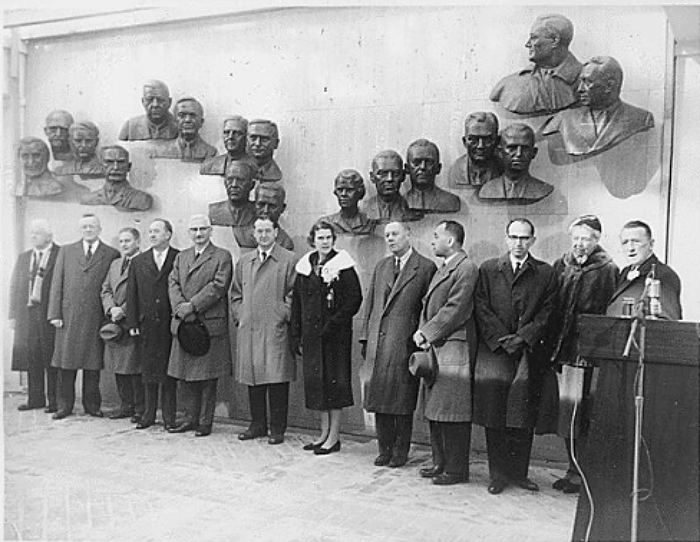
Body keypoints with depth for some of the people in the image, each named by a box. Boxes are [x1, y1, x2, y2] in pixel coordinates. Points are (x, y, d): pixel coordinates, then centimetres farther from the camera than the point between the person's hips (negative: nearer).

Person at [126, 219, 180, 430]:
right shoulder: (138, 262, 12)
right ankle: (148, 414, 18)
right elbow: (131, 295, 10)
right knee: (148, 371, 8)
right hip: (146, 325, 3)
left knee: (169, 372, 2)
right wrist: (132, 323, 3)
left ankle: (169, 416, 10)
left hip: (170, 324, -3)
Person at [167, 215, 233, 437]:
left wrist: (192, 305, -15)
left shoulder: (222, 256, 0)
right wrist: (180, 307, -11)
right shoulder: (181, 257, 18)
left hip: (210, 324, -5)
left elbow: (218, 286, -11)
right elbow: (173, 283, 8)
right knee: (185, 376, 9)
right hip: (183, 323, 5)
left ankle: (206, 421, 11)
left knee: (207, 376, 1)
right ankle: (191, 418, 21)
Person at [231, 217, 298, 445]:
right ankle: (258, 424, 21)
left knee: (277, 379, -3)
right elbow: (236, 294, 20)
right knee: (252, 378, 9)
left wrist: (284, 315, -9)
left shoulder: (289, 259, 1)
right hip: (248, 330, 5)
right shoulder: (244, 261, 16)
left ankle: (277, 428, 6)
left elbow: (294, 294, -2)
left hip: (276, 331, -5)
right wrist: (240, 316, 9)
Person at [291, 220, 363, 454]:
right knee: (315, 381, 9)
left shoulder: (342, 265, -6)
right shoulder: (305, 266, 10)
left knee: (334, 381, -1)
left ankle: (334, 437, 7)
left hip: (335, 334, -5)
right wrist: (296, 334, 7)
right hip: (311, 333, 6)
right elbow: (297, 301, 12)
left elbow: (355, 298, -10)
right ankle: (324, 433, 21)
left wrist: (335, 322, -17)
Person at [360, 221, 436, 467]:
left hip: (404, 343, -5)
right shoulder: (381, 266, 16)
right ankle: (385, 449, 20)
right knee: (379, 398, 8)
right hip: (378, 342, 5)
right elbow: (370, 304, 16)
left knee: (402, 401, 2)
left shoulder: (426, 267, -2)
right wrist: (365, 337, 11)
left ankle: (400, 451, 15)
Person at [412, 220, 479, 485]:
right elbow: (428, 304, 19)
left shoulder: (466, 268, -10)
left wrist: (427, 334, -12)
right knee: (434, 410, 13)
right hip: (434, 346, 9)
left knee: (452, 411, -3)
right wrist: (421, 331, 2)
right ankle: (440, 462, 23)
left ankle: (456, 469, 6)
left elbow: (455, 309, -16)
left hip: (453, 347, -9)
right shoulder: (442, 269, 21)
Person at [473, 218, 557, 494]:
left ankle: (519, 472, 14)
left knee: (523, 417, 2)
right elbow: (482, 309, 2)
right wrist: (503, 340, -8)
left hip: (528, 352, 0)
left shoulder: (546, 273, 9)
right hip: (494, 349, 0)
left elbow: (546, 313, 2)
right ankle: (498, 474, 10)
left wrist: (522, 338, -9)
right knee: (494, 416, 1)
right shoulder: (488, 269, 9)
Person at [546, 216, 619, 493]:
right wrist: (550, 343, 7)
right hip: (560, 350, 5)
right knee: (565, 415, 11)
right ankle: (574, 471, 23)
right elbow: (549, 308, 13)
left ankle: (581, 474, 9)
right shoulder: (560, 266, 12)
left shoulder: (608, 271, -3)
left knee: (580, 416, -4)